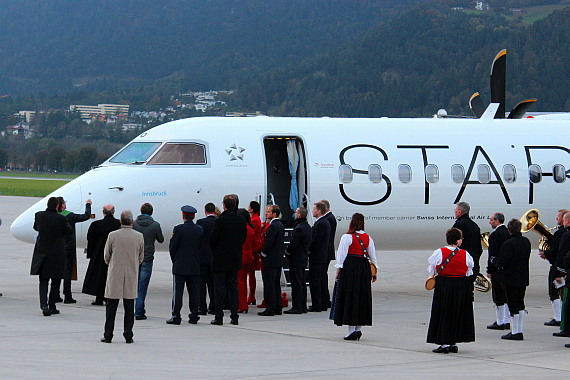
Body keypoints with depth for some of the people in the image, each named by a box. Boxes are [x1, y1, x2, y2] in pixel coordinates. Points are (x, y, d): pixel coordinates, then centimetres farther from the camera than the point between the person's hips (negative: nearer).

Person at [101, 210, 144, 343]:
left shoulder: (113, 235, -8)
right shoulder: (139, 236, -3)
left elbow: (106, 256, 2)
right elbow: (141, 258, 8)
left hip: (114, 277, -1)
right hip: (132, 277, 1)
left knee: (111, 307, 5)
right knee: (129, 307, 6)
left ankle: (108, 335, 5)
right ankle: (128, 335, 6)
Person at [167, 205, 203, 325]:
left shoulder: (179, 229, -10)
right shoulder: (200, 230, 2)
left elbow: (172, 248, -6)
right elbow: (201, 247, 8)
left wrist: (174, 261, 9)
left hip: (180, 266, -4)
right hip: (195, 267, 4)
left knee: (177, 292, -1)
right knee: (194, 292, 8)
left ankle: (176, 316, -3)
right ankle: (194, 316, 9)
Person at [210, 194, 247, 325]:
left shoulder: (220, 220, -15)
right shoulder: (241, 221, 1)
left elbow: (213, 239, -11)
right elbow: (244, 238, 9)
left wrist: (214, 251, 7)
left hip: (220, 260, -5)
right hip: (235, 260, 5)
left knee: (219, 288, 0)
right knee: (233, 287, 10)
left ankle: (218, 317, -1)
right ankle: (234, 316, 10)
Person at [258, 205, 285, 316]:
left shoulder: (273, 226, -18)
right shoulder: (280, 225, 12)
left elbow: (268, 244, -20)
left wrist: (262, 256, -5)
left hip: (271, 261, -10)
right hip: (278, 260, 10)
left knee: (269, 285, -6)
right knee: (276, 285, 14)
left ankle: (270, 309, -5)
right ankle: (278, 308, 18)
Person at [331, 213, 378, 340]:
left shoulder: (347, 237, -8)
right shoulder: (368, 238, 7)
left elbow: (341, 256, -9)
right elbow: (373, 256, 11)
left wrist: (338, 272, -5)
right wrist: (374, 273, 20)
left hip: (349, 268, -5)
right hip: (364, 268, 5)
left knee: (349, 298, -2)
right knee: (362, 297, 12)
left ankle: (351, 330, -5)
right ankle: (358, 329, 12)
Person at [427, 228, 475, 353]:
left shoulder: (439, 253, -10)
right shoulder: (465, 254, -6)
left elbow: (432, 270, 2)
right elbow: (469, 271, 7)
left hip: (443, 286, -2)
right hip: (462, 285, 2)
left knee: (444, 314, 4)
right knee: (458, 313, 12)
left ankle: (444, 344, -1)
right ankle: (454, 343, 14)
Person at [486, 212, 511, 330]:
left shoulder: (495, 235, -14)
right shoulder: (509, 233, 10)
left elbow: (492, 254, -16)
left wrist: (489, 270, -11)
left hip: (498, 269, -8)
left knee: (498, 296, -2)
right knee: (506, 295, 11)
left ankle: (500, 322, 1)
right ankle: (507, 321, 14)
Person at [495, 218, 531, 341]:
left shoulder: (508, 244, -19)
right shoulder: (526, 241, 3)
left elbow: (502, 262, -19)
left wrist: (498, 265, 3)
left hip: (511, 278, -7)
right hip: (524, 278, 7)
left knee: (513, 305, -1)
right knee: (521, 304, 15)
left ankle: (515, 332, 2)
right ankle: (519, 331, 18)